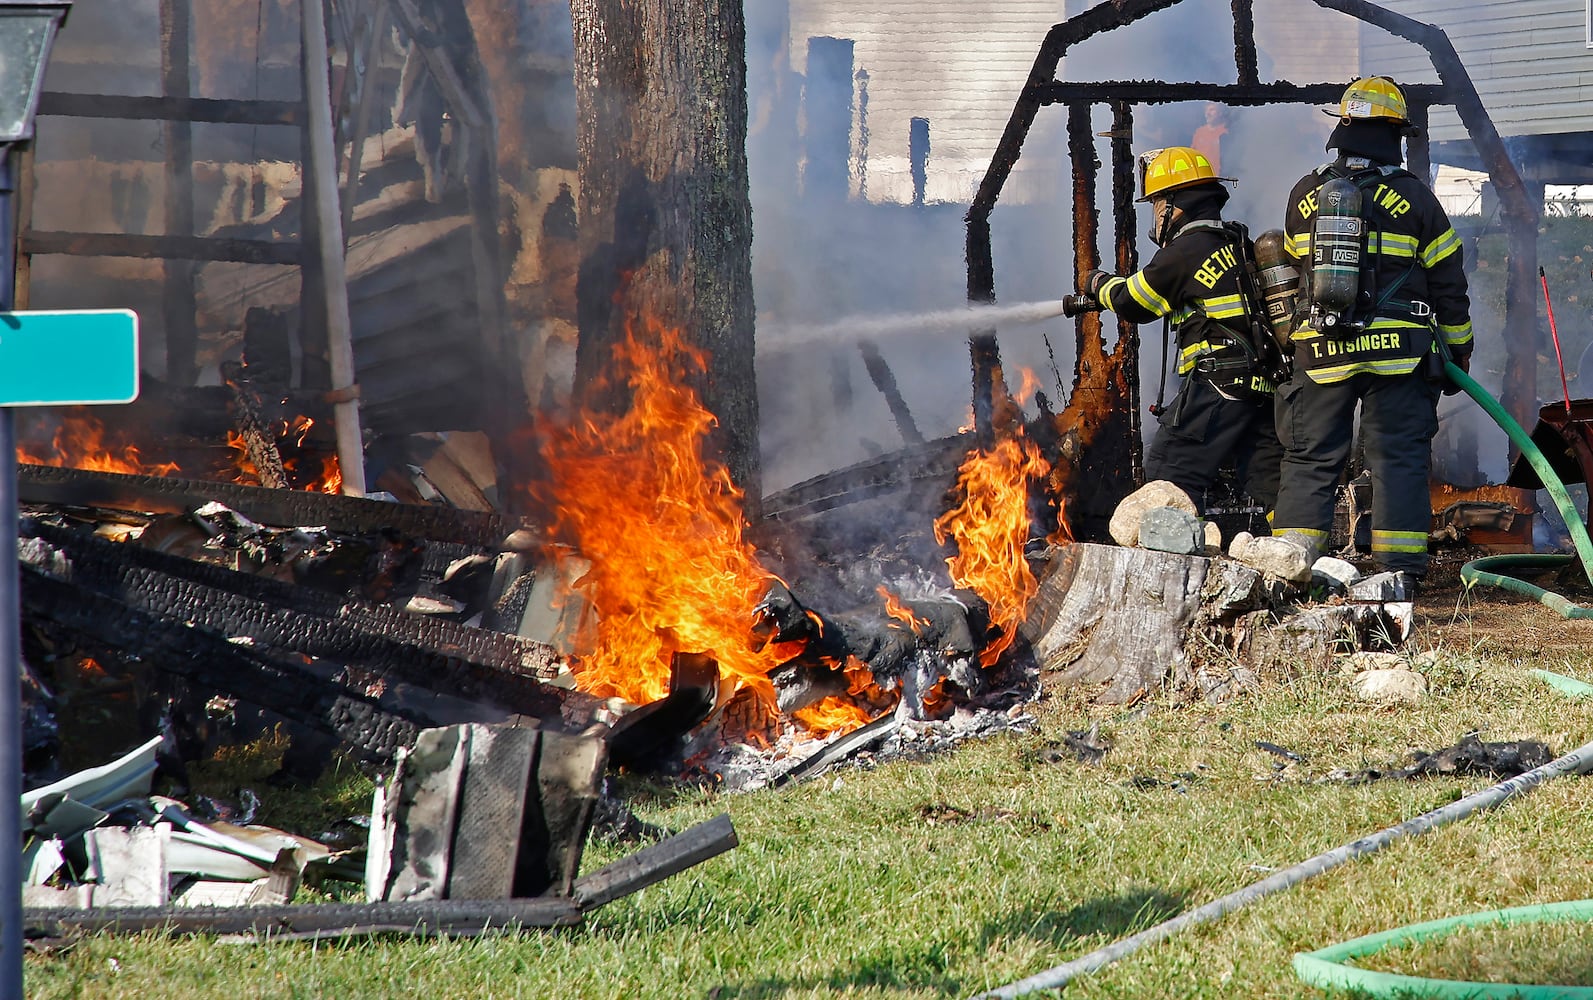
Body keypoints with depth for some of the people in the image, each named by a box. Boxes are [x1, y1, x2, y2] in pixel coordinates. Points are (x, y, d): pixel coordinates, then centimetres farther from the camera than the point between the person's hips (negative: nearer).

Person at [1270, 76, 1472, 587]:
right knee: (1398, 457, 2)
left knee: (1311, 456, 7)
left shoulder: (1304, 196, 5)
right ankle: (1400, 569, -2)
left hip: (1320, 353, 2)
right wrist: (1459, 349, 13)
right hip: (1398, 351, -2)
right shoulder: (1413, 196, -3)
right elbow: (1447, 282, 2)